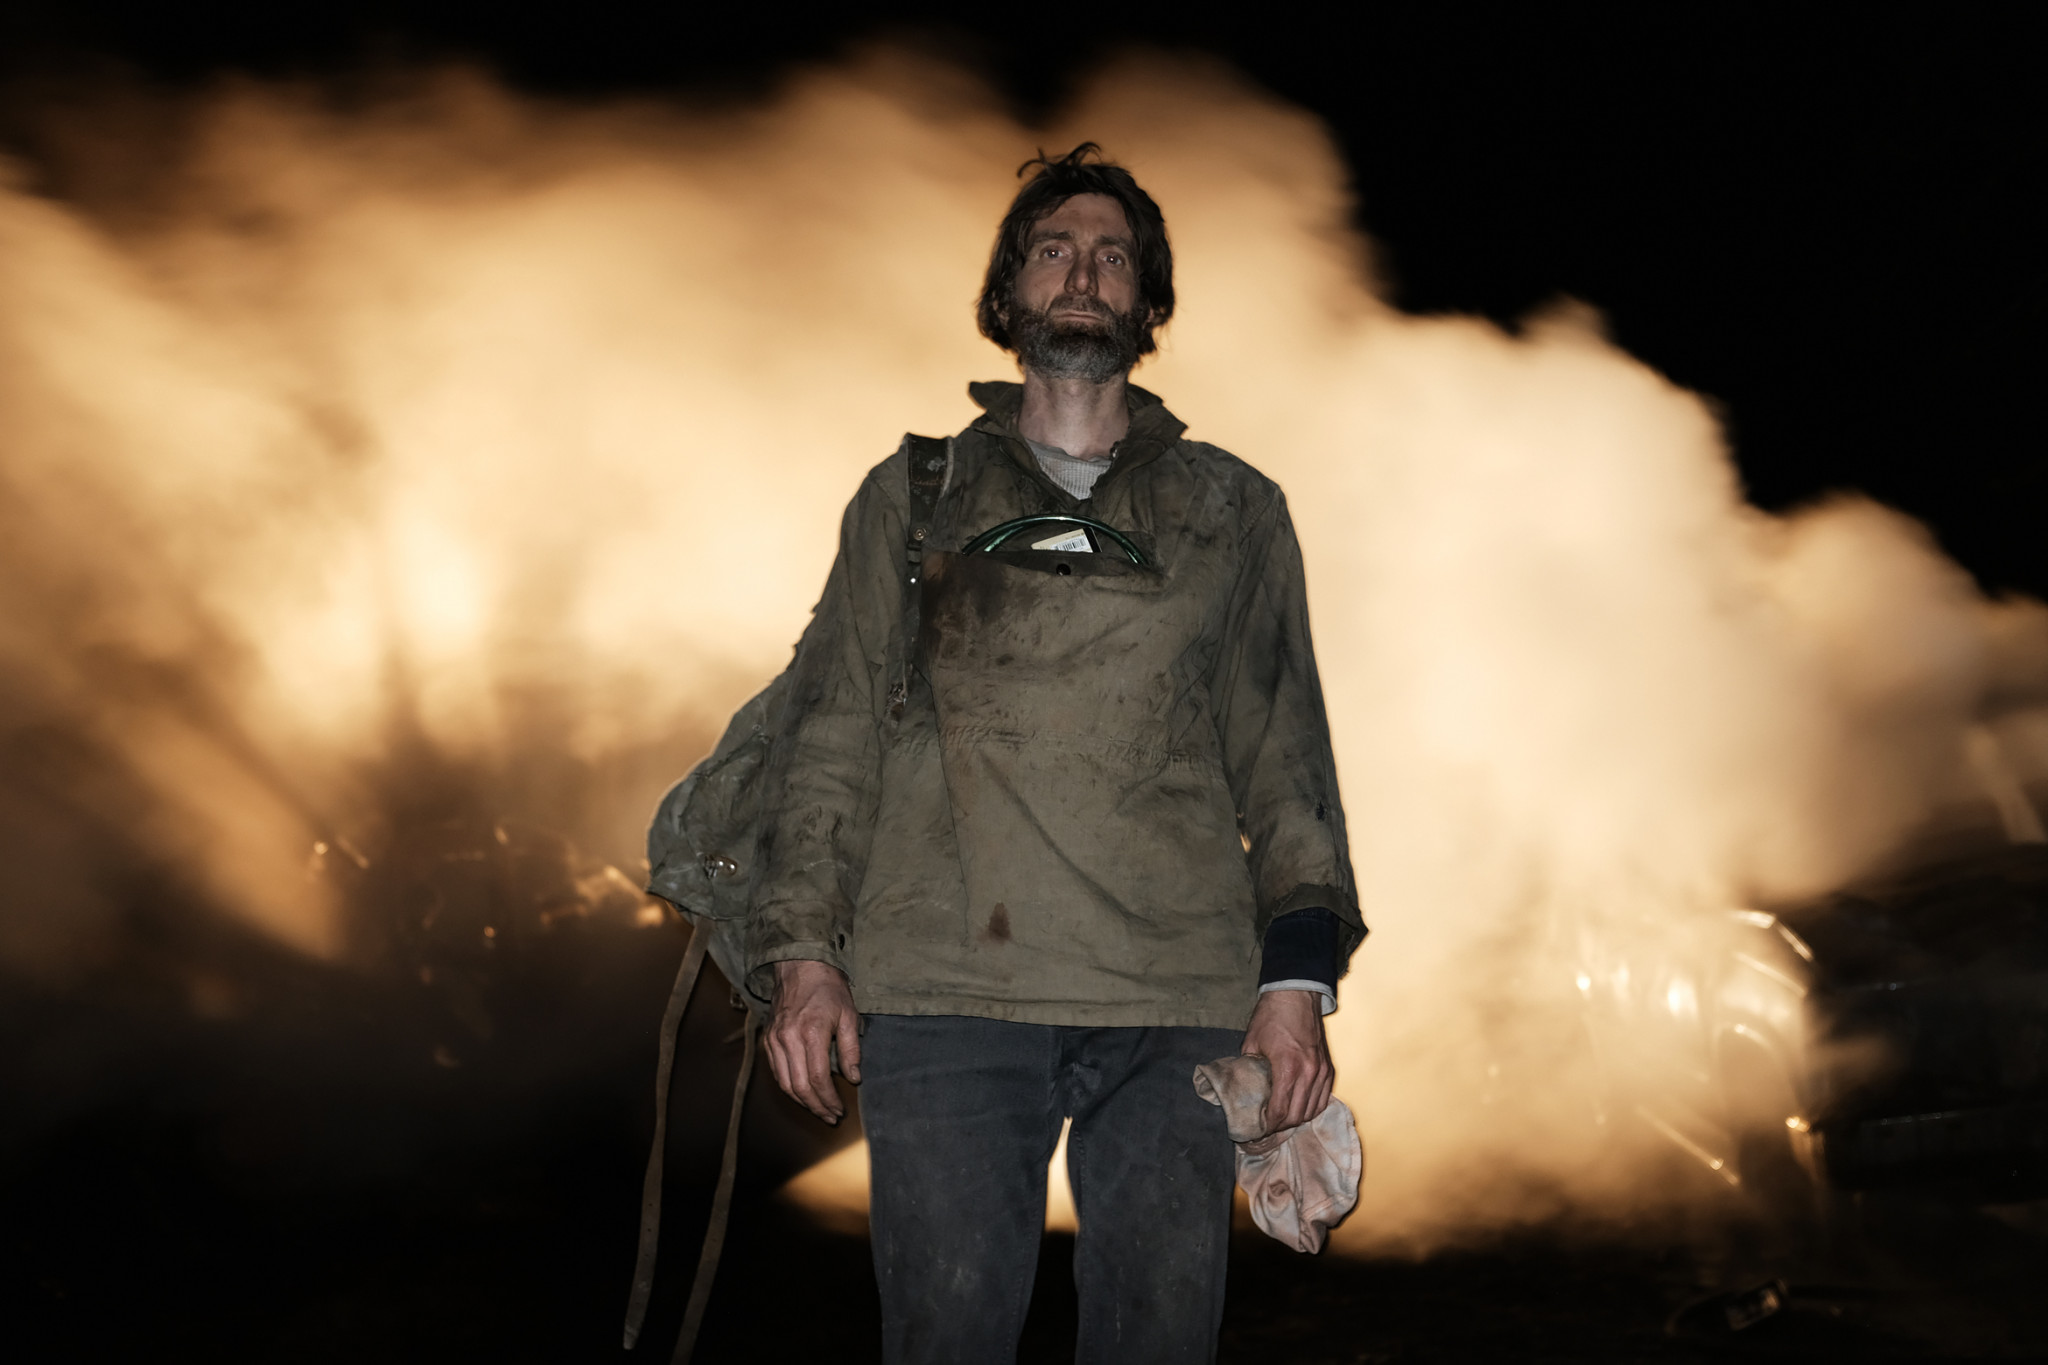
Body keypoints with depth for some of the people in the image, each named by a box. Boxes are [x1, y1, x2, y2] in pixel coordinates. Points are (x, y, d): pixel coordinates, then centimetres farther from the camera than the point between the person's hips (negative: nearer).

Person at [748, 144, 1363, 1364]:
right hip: (944, 989, 0)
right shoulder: (911, 496, 17)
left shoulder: (1235, 510, 18)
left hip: (1178, 1001, 1)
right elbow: (831, 732, 12)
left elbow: (1285, 757, 13)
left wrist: (1300, 974, 1)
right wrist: (805, 951, 0)